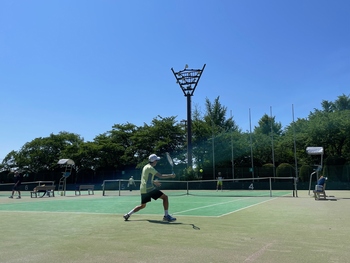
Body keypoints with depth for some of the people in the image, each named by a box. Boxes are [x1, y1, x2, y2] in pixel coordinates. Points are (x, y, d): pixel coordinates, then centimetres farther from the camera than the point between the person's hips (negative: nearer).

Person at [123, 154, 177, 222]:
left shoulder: (145, 167, 17)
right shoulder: (150, 168, -11)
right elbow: (161, 176, -15)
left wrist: (153, 182, 24)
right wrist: (170, 176, -5)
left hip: (143, 190, 9)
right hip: (149, 188, -9)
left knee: (142, 206, 23)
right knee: (165, 197, -6)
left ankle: (128, 214, 18)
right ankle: (166, 216, -7)